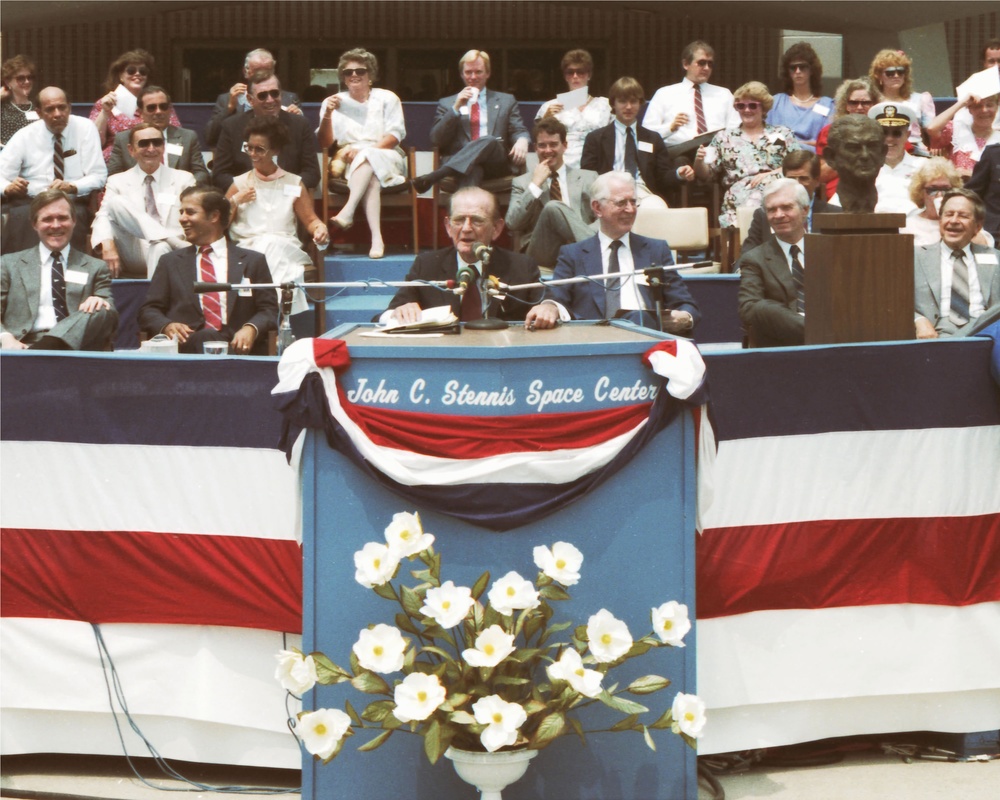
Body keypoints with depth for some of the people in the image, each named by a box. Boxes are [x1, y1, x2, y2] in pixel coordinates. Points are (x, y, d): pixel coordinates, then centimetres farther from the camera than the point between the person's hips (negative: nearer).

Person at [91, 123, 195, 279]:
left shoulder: (184, 179, 15)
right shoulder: (118, 182, 16)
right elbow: (103, 217, 3)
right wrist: (107, 244, -20)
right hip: (133, 258, 2)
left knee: (161, 249, -38)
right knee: (116, 202, -21)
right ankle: (171, 239, -34)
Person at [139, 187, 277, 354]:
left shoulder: (253, 261, 17)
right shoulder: (170, 262, 22)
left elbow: (269, 309, 11)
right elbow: (149, 310, 16)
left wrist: (252, 328, -13)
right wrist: (166, 326, -9)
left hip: (236, 349, 1)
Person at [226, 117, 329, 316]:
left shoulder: (294, 184, 15)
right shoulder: (240, 184, 16)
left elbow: (310, 220, 12)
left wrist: (320, 227, -10)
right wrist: (235, 201, 1)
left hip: (284, 251, 0)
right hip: (248, 251, 0)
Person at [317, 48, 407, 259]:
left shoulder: (387, 99, 11)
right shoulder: (334, 102, 13)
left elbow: (395, 135, -2)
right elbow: (325, 143, 5)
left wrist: (362, 150, -16)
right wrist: (328, 115, -13)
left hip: (386, 158, 0)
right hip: (348, 164, 0)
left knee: (367, 158, -36)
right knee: (372, 178, -35)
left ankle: (348, 211, -52)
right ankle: (376, 238, -51)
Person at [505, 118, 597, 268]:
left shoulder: (588, 178, 21)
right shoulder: (522, 182, 18)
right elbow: (512, 225, 4)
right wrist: (535, 185, -1)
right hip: (542, 252, 0)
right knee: (553, 207, -32)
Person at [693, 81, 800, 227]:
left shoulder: (782, 134, 18)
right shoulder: (724, 137, 20)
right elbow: (705, 175, 17)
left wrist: (769, 174, -5)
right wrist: (699, 160, -6)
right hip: (739, 203, 0)